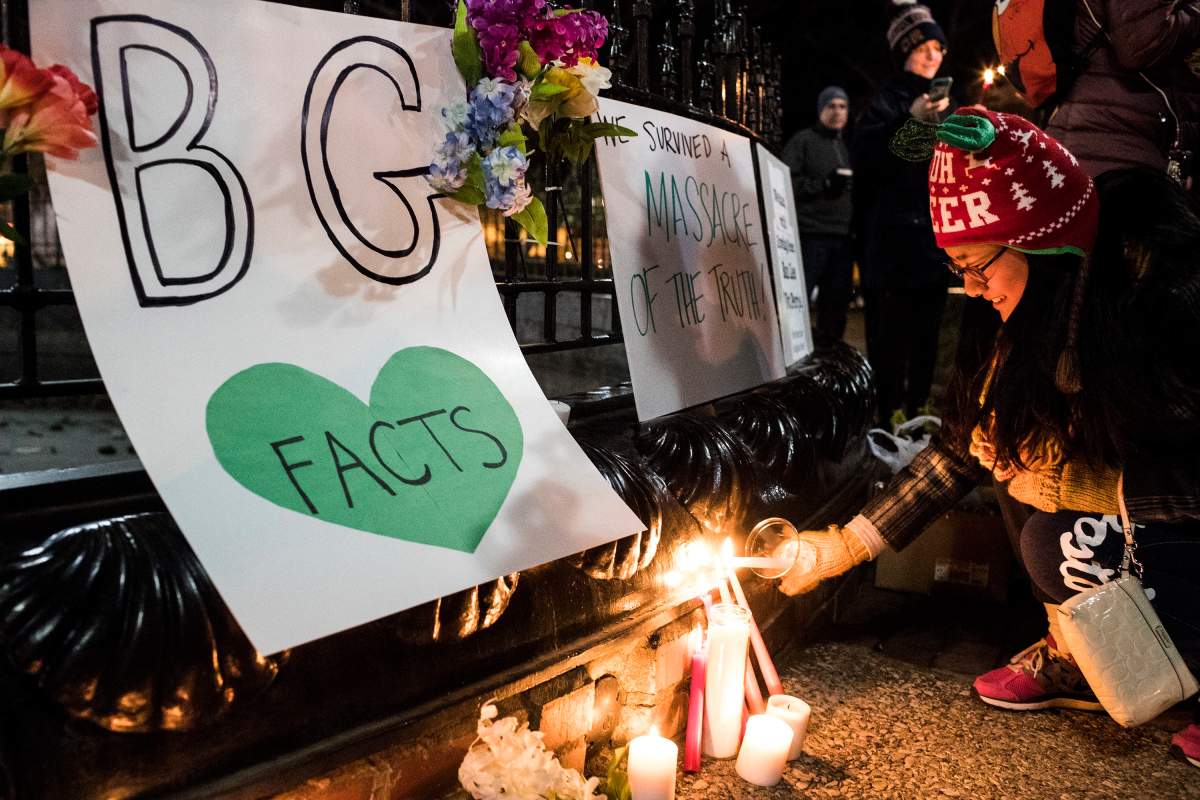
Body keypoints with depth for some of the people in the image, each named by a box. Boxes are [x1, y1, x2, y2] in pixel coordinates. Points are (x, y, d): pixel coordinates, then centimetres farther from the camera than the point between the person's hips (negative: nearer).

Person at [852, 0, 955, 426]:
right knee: (892, 329, -10)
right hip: (895, 236, -7)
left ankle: (917, 409, 19)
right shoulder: (888, 99, -1)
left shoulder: (944, 102, 18)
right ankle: (889, 412, -4)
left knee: (927, 329, 10)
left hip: (934, 235, 7)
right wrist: (910, 121, -27)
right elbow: (862, 157, -17)